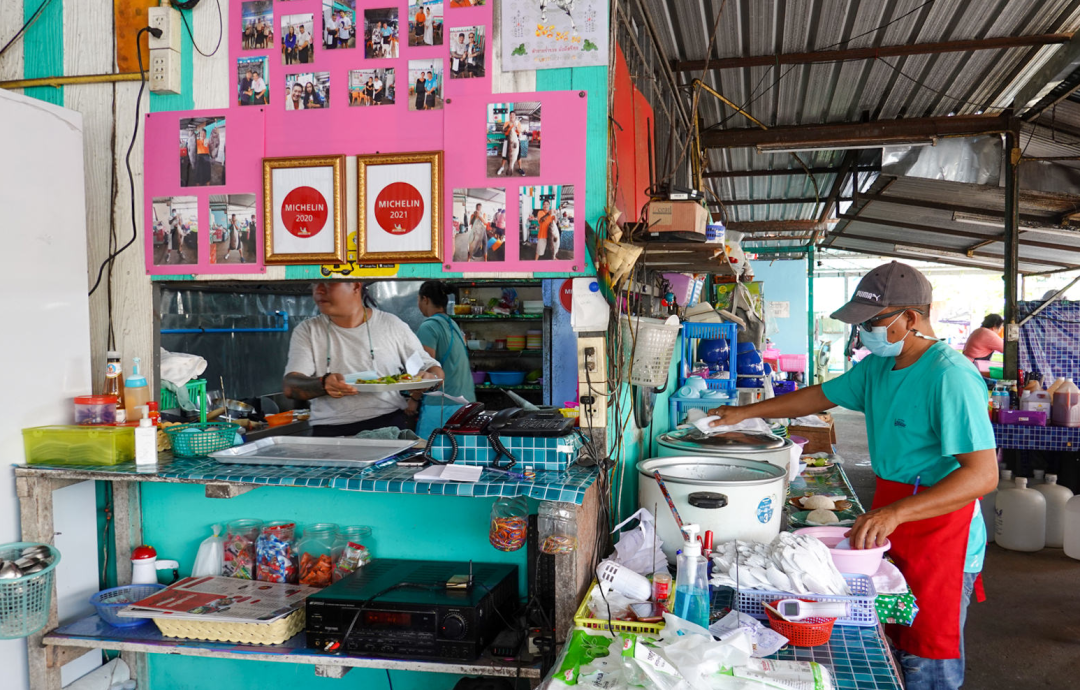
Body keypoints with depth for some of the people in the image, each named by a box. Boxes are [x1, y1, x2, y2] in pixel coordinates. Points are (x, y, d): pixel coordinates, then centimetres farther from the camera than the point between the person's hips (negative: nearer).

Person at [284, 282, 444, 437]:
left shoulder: (391, 324, 10)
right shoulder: (307, 331, 10)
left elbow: (431, 367, 17)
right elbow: (289, 386, -3)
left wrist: (431, 378, -9)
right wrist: (323, 384, -25)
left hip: (389, 425, 0)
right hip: (330, 431, 1)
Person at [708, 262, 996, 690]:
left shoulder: (950, 376, -21)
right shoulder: (878, 366, 8)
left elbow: (983, 474, -27)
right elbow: (821, 396, 22)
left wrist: (896, 513, -35)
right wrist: (745, 413, 20)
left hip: (939, 530, -8)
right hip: (888, 524, 8)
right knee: (888, 645, 16)